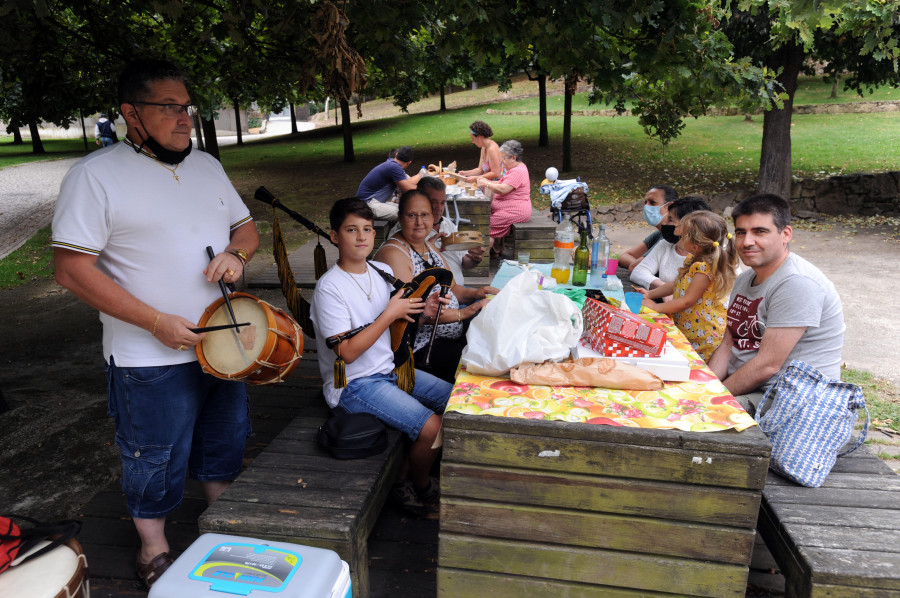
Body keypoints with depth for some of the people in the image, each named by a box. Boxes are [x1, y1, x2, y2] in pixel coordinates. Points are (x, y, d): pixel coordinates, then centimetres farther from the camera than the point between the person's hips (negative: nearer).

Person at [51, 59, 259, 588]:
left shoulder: (207, 166, 7)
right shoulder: (96, 175, -12)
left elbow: (246, 226, 17)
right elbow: (72, 269, -16)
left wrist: (236, 254, -8)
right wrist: (157, 322, -20)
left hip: (222, 341, 6)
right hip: (151, 359, -6)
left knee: (225, 443, 21)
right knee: (156, 460, 10)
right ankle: (154, 550, 35)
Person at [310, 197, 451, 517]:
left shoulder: (383, 271, 4)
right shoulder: (329, 288, -18)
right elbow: (348, 352, -22)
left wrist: (421, 310, -3)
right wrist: (390, 314, -20)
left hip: (390, 368, 8)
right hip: (353, 384, -8)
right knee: (432, 426, -21)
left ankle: (405, 474, 17)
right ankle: (419, 487, 10)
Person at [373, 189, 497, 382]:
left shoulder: (429, 246, 15)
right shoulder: (393, 254, -14)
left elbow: (450, 288, 21)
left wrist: (474, 294, -1)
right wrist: (463, 313, -25)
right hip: (420, 348, -9)